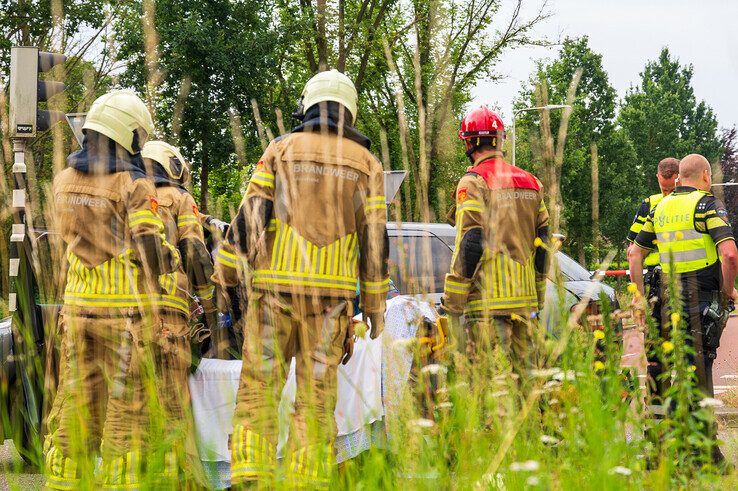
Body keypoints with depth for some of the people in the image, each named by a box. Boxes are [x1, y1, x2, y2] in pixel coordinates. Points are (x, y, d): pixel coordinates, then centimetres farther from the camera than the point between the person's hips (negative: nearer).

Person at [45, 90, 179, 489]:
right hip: (125, 310, -5)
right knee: (127, 403, 1)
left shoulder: (64, 181, 6)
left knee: (76, 402, 10)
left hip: (77, 306, 6)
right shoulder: (134, 186, -12)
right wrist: (174, 258, 3)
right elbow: (151, 253, -17)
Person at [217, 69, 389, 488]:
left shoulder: (281, 150, 5)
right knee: (317, 395, 4)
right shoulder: (365, 163, 7)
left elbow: (250, 215, -1)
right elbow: (375, 239, 3)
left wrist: (226, 271, 6)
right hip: (331, 292, 1)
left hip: (274, 285, -1)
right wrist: (376, 306, 8)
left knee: (259, 387, 2)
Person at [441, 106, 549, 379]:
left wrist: (452, 302, -10)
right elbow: (542, 242, 17)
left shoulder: (474, 182, -7)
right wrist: (539, 296, 23)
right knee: (521, 371, 11)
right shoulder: (530, 182, 16)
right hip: (524, 296, 7)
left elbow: (469, 243, -13)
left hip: (487, 297, -7)